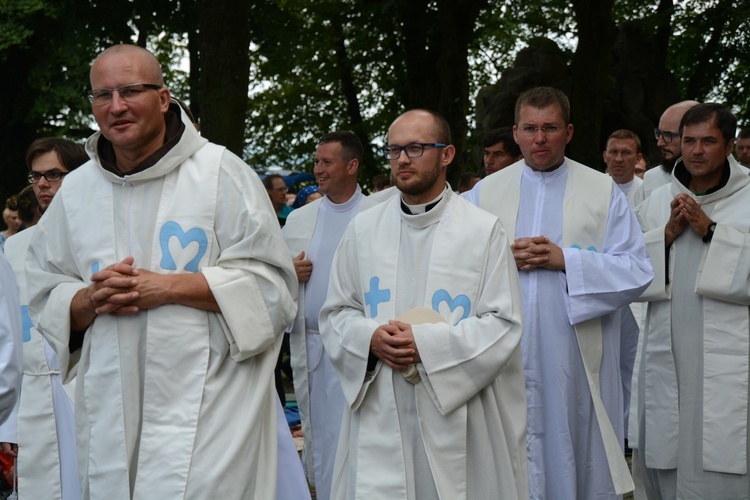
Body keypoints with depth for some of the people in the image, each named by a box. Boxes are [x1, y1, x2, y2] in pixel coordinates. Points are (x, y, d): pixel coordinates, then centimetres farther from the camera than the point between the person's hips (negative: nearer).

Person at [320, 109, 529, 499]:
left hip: (458, 419, -2)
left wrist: (426, 343, -15)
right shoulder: (363, 229, 11)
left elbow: (503, 324, -4)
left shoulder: (484, 230, 1)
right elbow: (335, 314, 13)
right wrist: (370, 338, -10)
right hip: (379, 418, 2)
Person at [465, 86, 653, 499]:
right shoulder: (485, 192, 12)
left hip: (576, 360, -1)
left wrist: (565, 259, -13)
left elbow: (637, 271, -2)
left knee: (577, 461, 2)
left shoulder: (603, 193, 6)